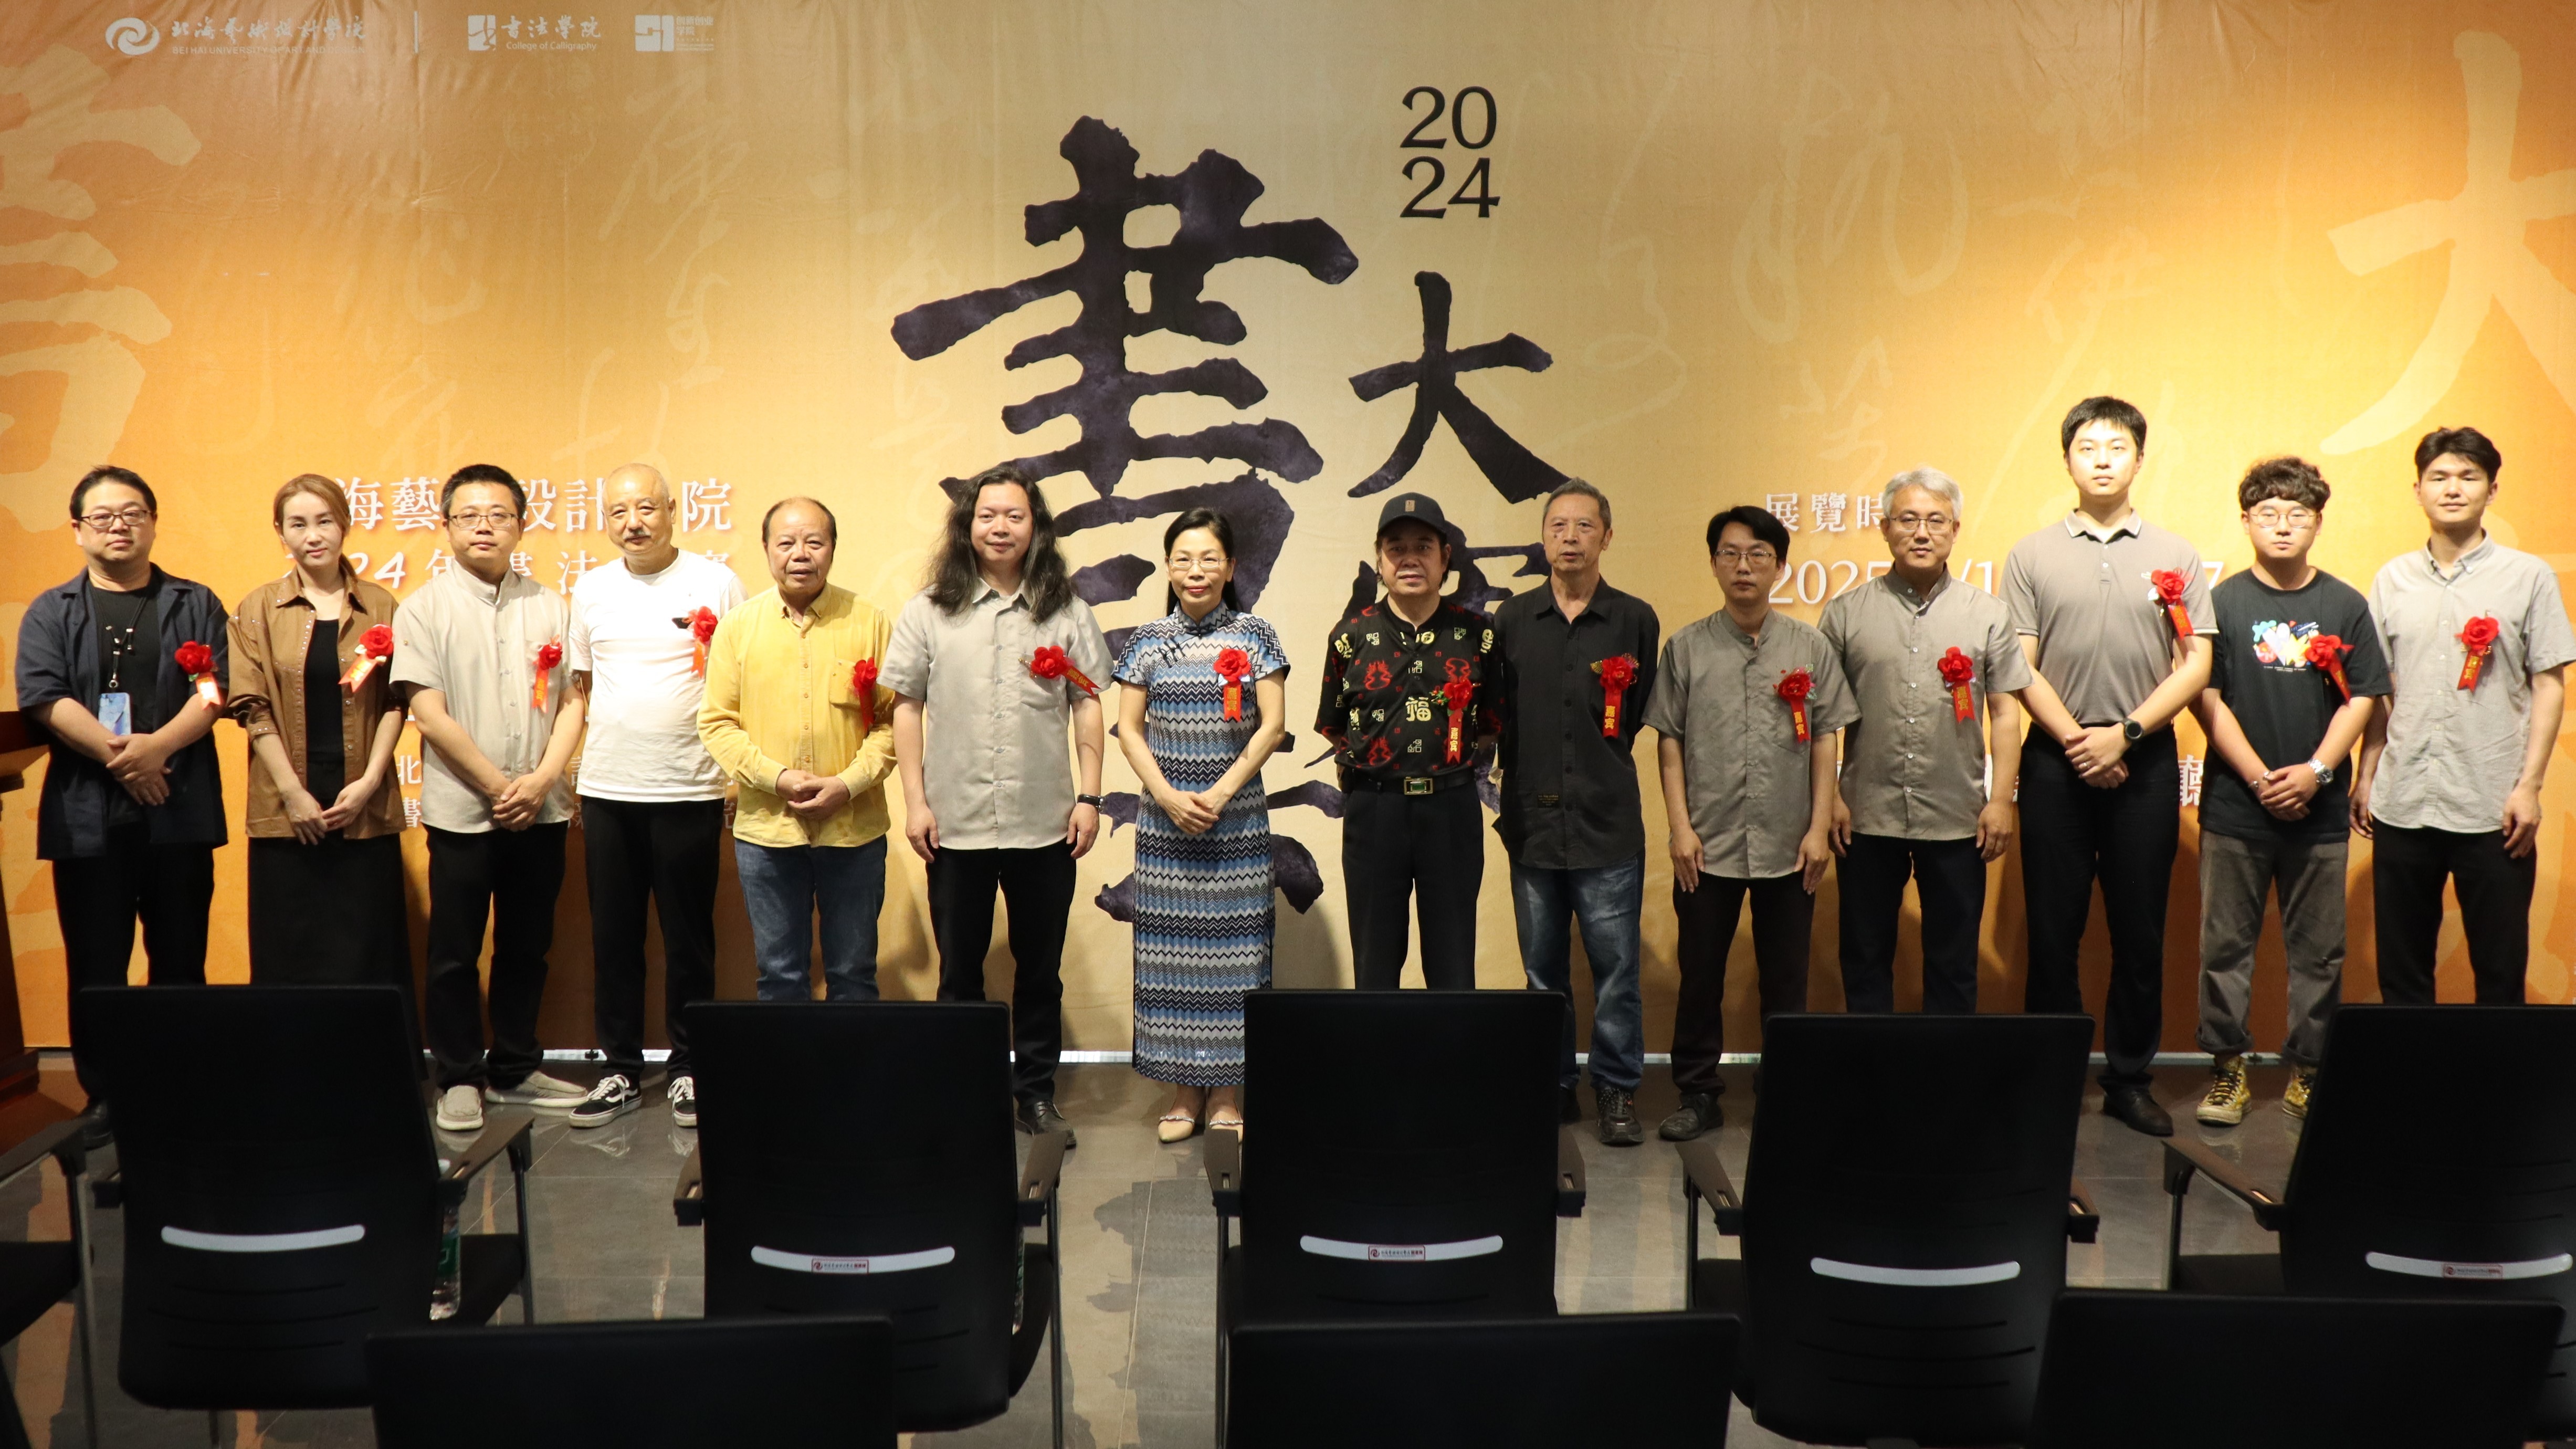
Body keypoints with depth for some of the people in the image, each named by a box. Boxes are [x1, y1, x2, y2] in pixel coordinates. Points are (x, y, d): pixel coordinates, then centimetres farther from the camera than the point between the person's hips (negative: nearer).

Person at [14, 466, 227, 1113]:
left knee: (181, 963, 6)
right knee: (96, 969, 4)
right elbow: (43, 697, -5)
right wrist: (117, 755, -17)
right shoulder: (51, 612, 9)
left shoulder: (194, 604, 9)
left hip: (179, 811, 0)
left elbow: (216, 688, -3)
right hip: (87, 816, 0)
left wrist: (158, 746, -19)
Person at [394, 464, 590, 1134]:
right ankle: (459, 1078, 16)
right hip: (462, 810, -3)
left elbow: (572, 702, 4)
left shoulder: (548, 607, 7)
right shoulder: (426, 608, -2)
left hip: (540, 810, 3)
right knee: (455, 952, 5)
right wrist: (496, 787, -12)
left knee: (527, 946, 12)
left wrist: (540, 780, -9)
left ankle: (515, 1070, 24)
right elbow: (431, 716, -9)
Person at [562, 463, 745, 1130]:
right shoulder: (590, 591, 9)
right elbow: (581, 690, 16)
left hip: (688, 792, -3)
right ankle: (621, 1069, 20)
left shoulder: (716, 583, -3)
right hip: (607, 793, 4)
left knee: (689, 938, 6)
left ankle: (687, 1068, 18)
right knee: (613, 937, 9)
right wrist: (572, 776, 9)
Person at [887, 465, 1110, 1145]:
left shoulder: (1066, 612, 4)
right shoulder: (930, 611, 2)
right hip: (957, 826, 0)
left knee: (1040, 970, 10)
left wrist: (1089, 796, -1)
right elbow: (907, 708, 3)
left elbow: (1087, 708, 5)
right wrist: (916, 801, -3)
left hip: (1045, 826, 1)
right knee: (959, 971, 10)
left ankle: (1036, 1093, 23)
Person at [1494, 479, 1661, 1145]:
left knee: (1615, 965, 0)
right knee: (1543, 967, 10)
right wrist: (1520, 775, 1)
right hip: (1532, 820, 2)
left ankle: (1618, 1091, 11)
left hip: (1609, 822, -2)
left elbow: (1648, 714, 7)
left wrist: (1608, 761, 0)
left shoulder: (1636, 620, 4)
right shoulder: (1512, 620, 7)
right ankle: (1551, 1085, 21)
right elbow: (1496, 714, 7)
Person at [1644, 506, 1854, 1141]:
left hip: (1789, 846, 0)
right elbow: (1669, 742, 3)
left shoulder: (1810, 647, 4)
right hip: (1708, 845, 0)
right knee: (1700, 973, 6)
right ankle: (1697, 1094, 17)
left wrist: (1820, 826, -1)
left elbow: (1824, 742, 5)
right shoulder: (1687, 648, 3)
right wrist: (1680, 827, -4)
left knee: (1786, 978, 9)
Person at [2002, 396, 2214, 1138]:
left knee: (2141, 929, 6)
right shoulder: (2032, 555, 5)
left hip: (2145, 761, 1)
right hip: (2055, 761, 0)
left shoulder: (2175, 556, 7)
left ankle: (2130, 1078, 17)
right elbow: (2020, 667, 0)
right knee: (2052, 928, 4)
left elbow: (2195, 664, 1)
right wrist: (2077, 742, -10)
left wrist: (2124, 734, -10)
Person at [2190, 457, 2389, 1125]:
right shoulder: (2222, 602, 0)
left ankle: (2309, 1069, 19)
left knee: (2319, 950, 8)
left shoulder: (2346, 606, 5)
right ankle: (2228, 1068, 14)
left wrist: (2315, 771, -11)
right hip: (2234, 807, -1)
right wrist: (2259, 778, -11)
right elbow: (2207, 700, -4)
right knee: (2226, 945, 4)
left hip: (2320, 811, 1)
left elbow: (2362, 700, 2)